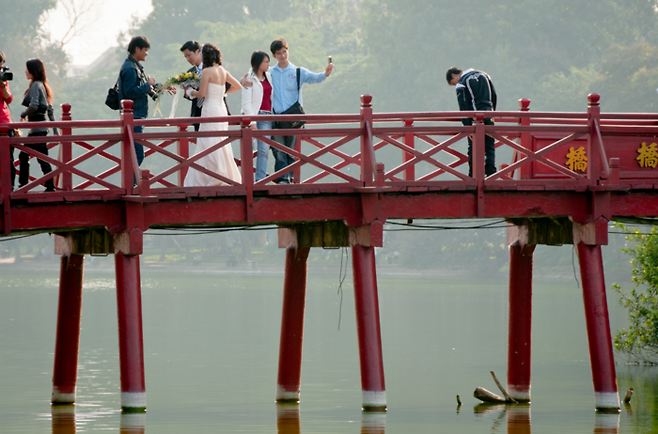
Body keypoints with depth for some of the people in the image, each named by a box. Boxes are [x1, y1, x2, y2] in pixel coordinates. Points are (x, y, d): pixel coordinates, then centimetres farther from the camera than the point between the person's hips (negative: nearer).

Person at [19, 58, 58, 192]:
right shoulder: (42, 85, 16)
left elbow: (34, 106, -25)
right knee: (23, 156, 14)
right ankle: (23, 185, 18)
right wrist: (55, 129, 18)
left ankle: (50, 187, -6)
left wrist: (23, 114, -6)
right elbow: (50, 110, 17)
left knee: (42, 158, -7)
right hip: (36, 129, 10)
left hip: (38, 127, -10)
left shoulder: (36, 85, -12)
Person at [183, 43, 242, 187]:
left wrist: (189, 91, 5)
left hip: (211, 111, -8)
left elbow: (201, 94, -14)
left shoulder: (207, 71, -12)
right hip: (221, 110, 8)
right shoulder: (223, 71, 9)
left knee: (211, 147, -5)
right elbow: (238, 86, 15)